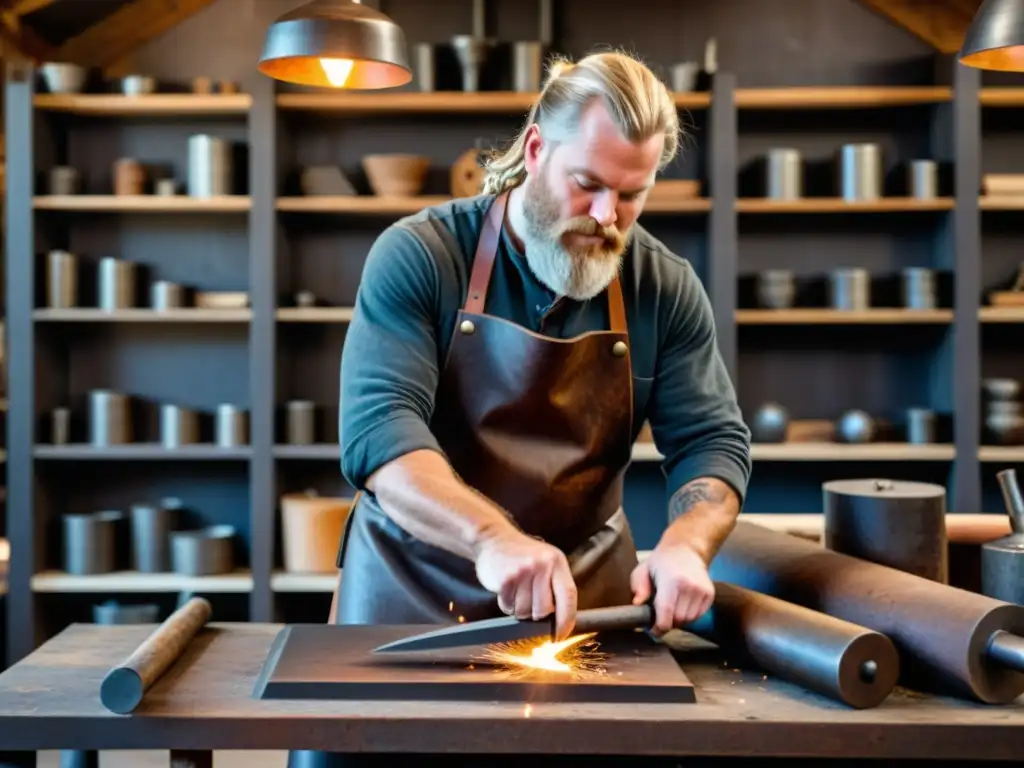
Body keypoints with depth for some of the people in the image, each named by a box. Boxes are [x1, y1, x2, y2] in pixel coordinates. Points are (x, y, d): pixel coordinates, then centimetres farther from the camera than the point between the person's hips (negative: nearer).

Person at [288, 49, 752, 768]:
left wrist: (684, 544, -26)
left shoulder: (666, 287, -4)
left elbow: (712, 440, -4)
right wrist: (492, 538, -41)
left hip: (587, 595, 2)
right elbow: (378, 428, -24)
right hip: (413, 588, -2)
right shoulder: (417, 255, -14)